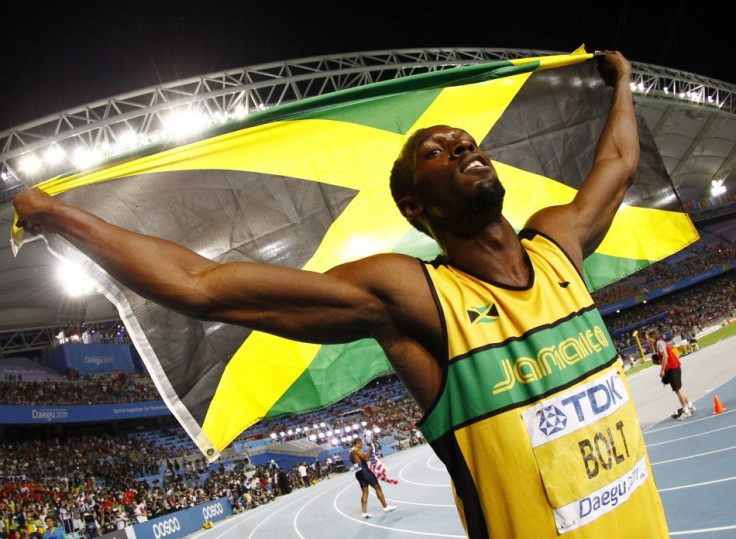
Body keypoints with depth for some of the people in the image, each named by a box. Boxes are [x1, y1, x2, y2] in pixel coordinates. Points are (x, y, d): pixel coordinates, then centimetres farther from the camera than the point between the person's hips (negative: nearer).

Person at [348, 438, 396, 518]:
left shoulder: (351, 452, 17)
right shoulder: (357, 450, -10)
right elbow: (366, 458, -21)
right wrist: (371, 450, -11)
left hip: (358, 473, 9)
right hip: (364, 470, -9)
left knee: (364, 492, 9)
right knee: (377, 488, 1)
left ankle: (364, 512, 1)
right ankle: (385, 507, 7)